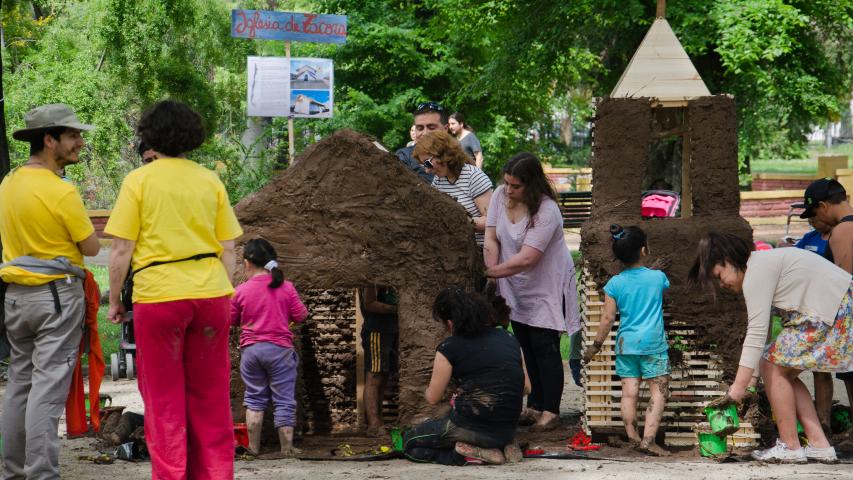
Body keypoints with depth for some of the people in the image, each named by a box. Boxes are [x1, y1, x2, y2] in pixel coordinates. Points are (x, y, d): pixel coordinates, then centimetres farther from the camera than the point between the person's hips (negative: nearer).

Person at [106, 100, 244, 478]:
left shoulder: (138, 181, -4)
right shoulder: (211, 181, 7)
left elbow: (121, 249, -8)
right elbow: (228, 250, 8)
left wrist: (114, 300, 3)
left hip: (157, 296, -3)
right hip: (210, 292, 3)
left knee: (163, 400, 5)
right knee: (210, 397, 11)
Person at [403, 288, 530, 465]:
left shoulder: (449, 349, -8)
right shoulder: (508, 338, 7)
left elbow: (433, 398, 1)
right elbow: (526, 387, 11)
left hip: (472, 428, -7)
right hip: (508, 431, 7)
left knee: (409, 443, 14)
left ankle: (474, 454, -6)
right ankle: (502, 448, 7)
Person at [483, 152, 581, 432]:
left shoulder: (546, 211, -28)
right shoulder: (500, 196, -7)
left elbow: (527, 259, -31)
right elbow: (491, 238, -7)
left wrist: (493, 272, -29)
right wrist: (491, 271, -20)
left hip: (546, 288, -7)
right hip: (517, 288, 7)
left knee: (544, 347, -7)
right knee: (526, 346, 13)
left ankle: (551, 412, -2)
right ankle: (534, 407, 22)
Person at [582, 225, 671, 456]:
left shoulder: (615, 284, -2)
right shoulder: (658, 277, -4)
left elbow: (608, 318, -2)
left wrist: (595, 346, 9)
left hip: (626, 344, 3)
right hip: (653, 344, -3)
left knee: (629, 393, 6)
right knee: (659, 392, -1)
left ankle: (633, 437, 8)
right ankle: (648, 439, -12)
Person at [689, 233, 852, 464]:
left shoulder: (756, 272, -13)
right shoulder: (763, 262, 19)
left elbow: (756, 333, -19)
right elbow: (763, 328, 17)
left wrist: (738, 388, -19)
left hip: (834, 312, -10)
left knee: (773, 366, -6)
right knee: (782, 372, 11)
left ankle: (790, 448, -2)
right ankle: (819, 445, 8)